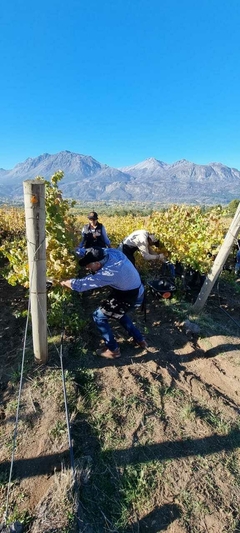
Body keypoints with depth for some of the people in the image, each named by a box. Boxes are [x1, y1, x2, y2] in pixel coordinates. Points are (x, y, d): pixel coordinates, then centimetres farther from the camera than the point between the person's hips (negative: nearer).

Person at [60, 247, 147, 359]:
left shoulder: (107, 273, -36)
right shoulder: (111, 252, -14)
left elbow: (81, 285, -30)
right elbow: (99, 251, 7)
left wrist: (64, 282, -12)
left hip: (130, 296, -9)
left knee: (99, 316, 0)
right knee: (117, 312, 30)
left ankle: (113, 349, 15)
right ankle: (139, 339, 38)